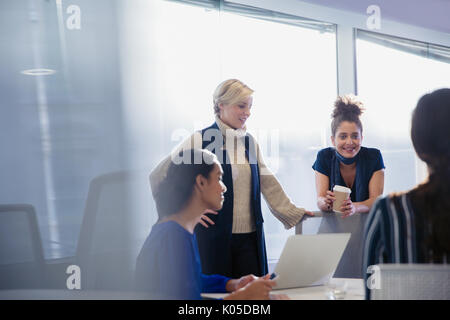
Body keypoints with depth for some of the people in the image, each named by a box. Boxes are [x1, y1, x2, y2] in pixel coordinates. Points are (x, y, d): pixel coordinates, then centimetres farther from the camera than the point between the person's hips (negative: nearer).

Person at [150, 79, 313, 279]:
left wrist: (292, 213, 8)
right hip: (214, 236, -5)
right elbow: (158, 177, -5)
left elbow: (268, 183, 15)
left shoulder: (249, 142, 12)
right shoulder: (201, 140, -6)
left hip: (249, 237, 5)